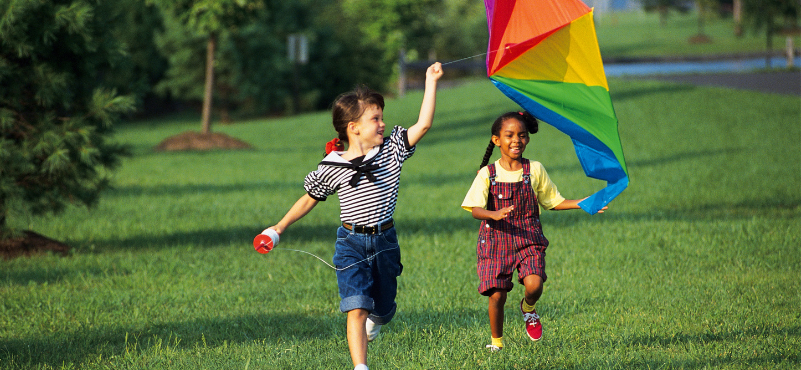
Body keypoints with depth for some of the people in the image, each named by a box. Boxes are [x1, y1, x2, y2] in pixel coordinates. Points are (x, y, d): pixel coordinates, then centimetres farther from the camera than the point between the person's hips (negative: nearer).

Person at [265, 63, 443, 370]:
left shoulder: (391, 151, -1)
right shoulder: (331, 167, -5)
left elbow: (423, 125, -9)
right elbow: (309, 199, 10)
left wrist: (431, 82, -12)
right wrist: (281, 226, 10)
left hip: (385, 241, 3)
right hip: (351, 243, -3)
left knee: (383, 308, 16)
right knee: (356, 308, -17)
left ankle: (375, 319, 54)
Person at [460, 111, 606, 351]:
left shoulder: (534, 170, 5)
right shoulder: (487, 174, -1)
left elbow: (553, 201, 14)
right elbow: (475, 209, -10)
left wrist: (583, 204, 2)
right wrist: (494, 214, -31)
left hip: (528, 238, 1)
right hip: (496, 239, -1)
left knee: (534, 284, -21)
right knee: (497, 295, -7)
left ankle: (528, 308, 15)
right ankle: (496, 341, 16)